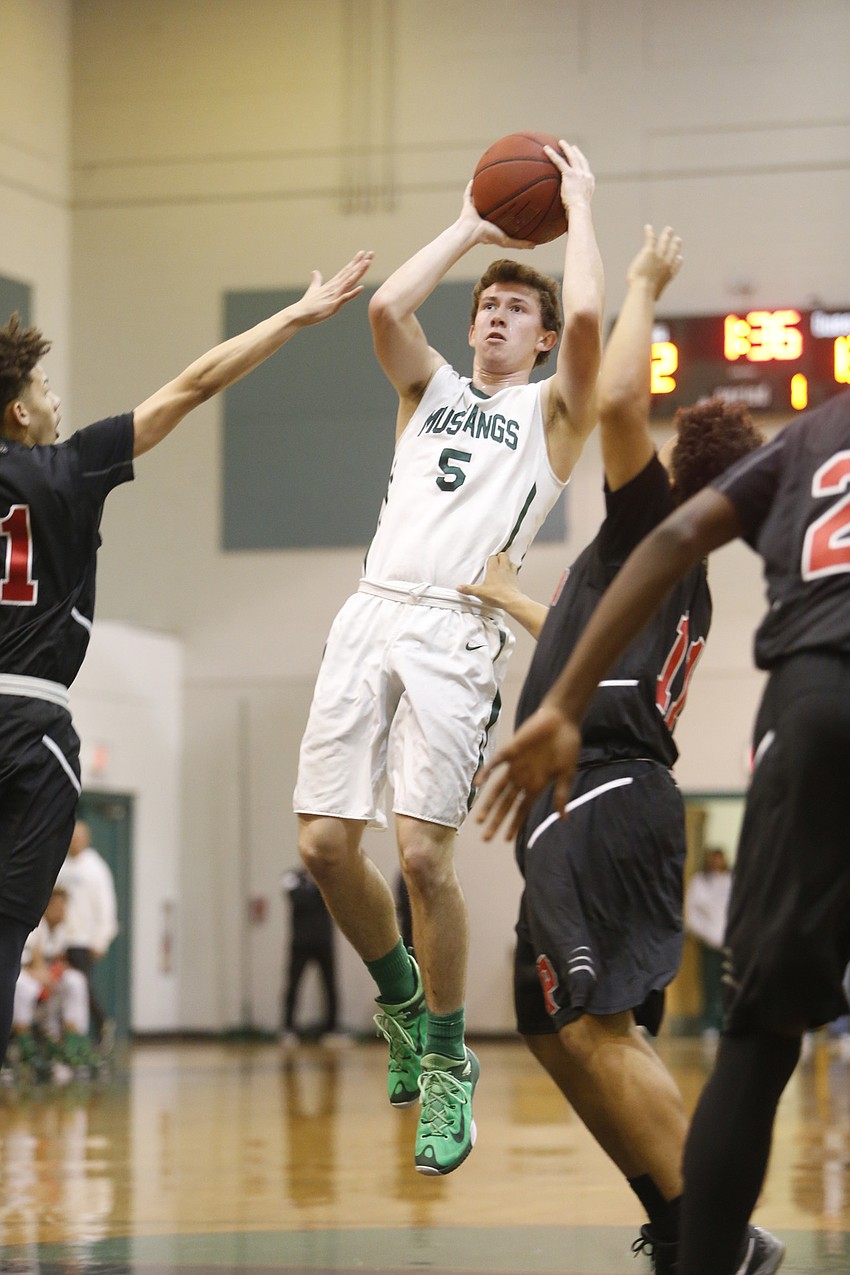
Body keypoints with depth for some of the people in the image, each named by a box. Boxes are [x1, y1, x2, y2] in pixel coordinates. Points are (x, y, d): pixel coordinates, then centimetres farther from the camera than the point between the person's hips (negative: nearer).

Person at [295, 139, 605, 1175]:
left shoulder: (552, 411, 12)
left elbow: (586, 320, -8)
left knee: (423, 854, -14)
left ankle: (448, 1061, 3)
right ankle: (400, 999, 23)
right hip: (370, 613, 5)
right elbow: (387, 307, 5)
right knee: (325, 840, -2)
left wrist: (579, 203, 5)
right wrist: (469, 226, 15)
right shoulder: (431, 390, 24)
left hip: (457, 631, -4)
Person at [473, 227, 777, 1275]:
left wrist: (644, 285, 0)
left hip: (598, 796, -10)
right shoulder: (686, 582, 24)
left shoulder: (651, 526, -2)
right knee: (558, 1026, 14)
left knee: (594, 1027, -17)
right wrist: (517, 603, 53)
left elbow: (618, 401, -15)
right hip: (610, 803, 10)